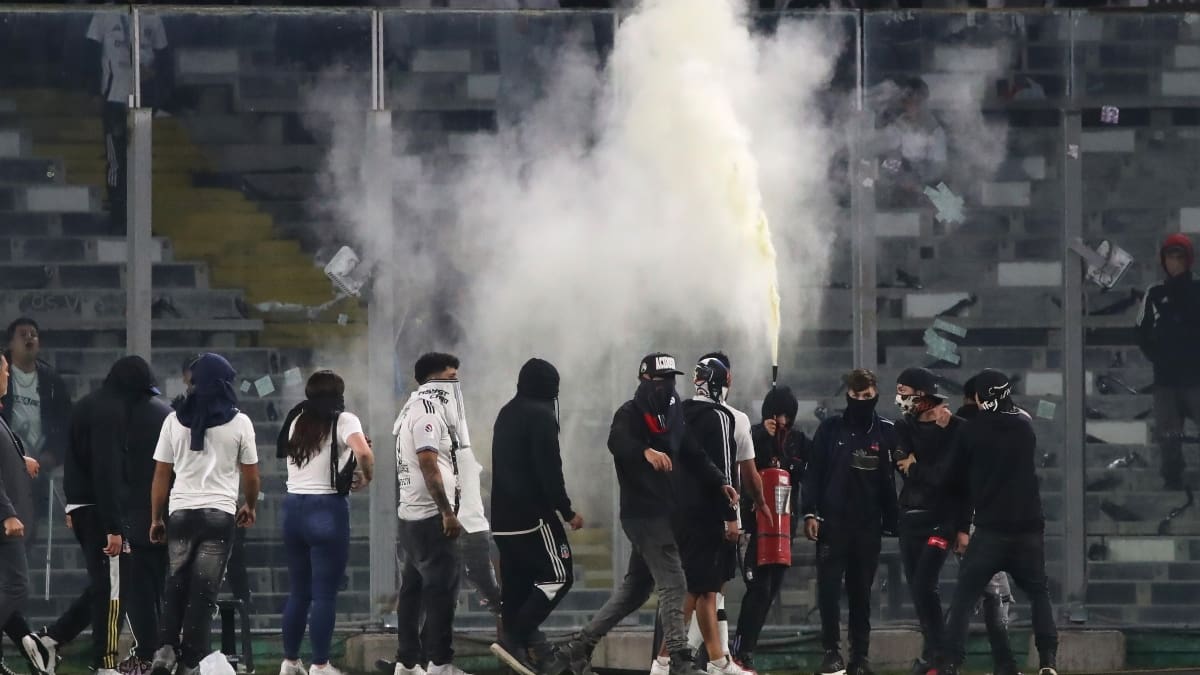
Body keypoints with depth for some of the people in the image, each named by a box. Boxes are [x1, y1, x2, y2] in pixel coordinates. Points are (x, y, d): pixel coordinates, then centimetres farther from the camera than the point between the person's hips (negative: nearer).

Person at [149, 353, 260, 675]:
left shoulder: (175, 421, 3)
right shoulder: (239, 423, -1)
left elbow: (161, 474, 6)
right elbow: (250, 473, 6)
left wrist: (156, 519, 14)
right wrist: (250, 506, 25)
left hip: (181, 513, 2)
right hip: (220, 515, -2)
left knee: (176, 585, 13)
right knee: (204, 592, 0)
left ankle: (167, 648, -2)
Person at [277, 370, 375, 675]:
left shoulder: (296, 421, 11)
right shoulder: (343, 421, -6)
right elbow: (363, 453, -22)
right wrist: (366, 478, -5)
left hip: (293, 505, 6)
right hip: (327, 507, -6)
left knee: (298, 590, 14)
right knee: (324, 593, -2)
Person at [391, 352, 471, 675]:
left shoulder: (412, 411, 17)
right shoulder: (426, 412, -14)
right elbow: (429, 466, -20)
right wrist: (448, 512, -21)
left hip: (411, 515, 10)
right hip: (431, 515, -10)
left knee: (413, 589, 10)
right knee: (442, 589, -7)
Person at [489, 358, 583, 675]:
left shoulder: (506, 414, 17)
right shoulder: (541, 415, -11)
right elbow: (549, 470, -17)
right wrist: (567, 512, -10)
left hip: (503, 518, 9)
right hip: (533, 515, -9)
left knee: (516, 586, 8)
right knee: (558, 576, -5)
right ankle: (515, 639, -16)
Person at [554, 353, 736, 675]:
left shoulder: (673, 413, 16)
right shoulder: (631, 413, -11)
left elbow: (692, 455, 20)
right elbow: (618, 442, -32)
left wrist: (720, 482, 6)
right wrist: (646, 451, -52)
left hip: (662, 512, 9)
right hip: (642, 512, -9)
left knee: (636, 588, 13)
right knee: (672, 584, -12)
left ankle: (579, 646, 20)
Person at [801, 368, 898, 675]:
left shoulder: (887, 432, 5)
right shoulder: (830, 429, 4)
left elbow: (892, 477, 6)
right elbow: (814, 472, 2)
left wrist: (891, 520, 0)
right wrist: (810, 512, -6)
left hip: (868, 525, 1)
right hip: (832, 521, -1)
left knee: (861, 592, 5)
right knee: (829, 589, -5)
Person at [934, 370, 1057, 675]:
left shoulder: (972, 430, -3)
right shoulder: (1025, 424, 6)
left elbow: (957, 481, 5)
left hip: (990, 529, -3)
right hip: (1029, 527, 3)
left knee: (964, 596, 2)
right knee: (1039, 593, 16)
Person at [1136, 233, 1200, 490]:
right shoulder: (1155, 294, 6)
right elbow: (1143, 333, 8)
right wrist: (1157, 357, -2)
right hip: (1166, 377, 2)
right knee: (1169, 436, 5)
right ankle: (1173, 483, 13)